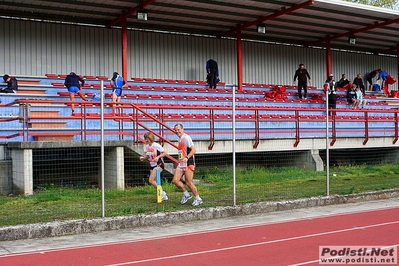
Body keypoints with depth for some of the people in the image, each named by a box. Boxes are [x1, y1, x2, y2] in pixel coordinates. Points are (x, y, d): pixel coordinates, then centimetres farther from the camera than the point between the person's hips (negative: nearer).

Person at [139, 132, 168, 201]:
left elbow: (164, 153, -12)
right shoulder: (147, 146, 7)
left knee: (151, 180, -16)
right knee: (155, 182, 7)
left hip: (159, 165, -8)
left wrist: (158, 157, -26)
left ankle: (162, 192, -2)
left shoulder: (156, 145, -14)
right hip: (152, 165, 8)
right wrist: (143, 158, -3)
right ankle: (164, 196, 19)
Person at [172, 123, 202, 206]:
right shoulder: (180, 139, 16)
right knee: (175, 180, -1)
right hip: (181, 163, 9)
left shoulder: (186, 137, -11)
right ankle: (186, 194, 16)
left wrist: (187, 158, -30)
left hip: (188, 163, -9)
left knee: (188, 182, -6)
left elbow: (193, 150, -19)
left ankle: (198, 199, 9)